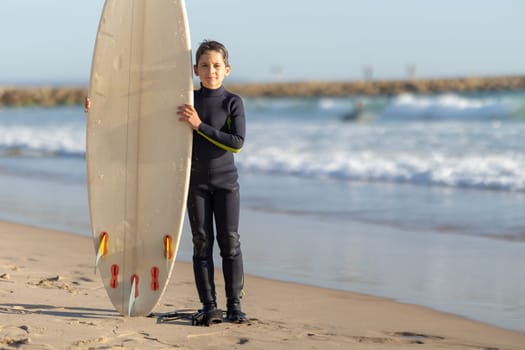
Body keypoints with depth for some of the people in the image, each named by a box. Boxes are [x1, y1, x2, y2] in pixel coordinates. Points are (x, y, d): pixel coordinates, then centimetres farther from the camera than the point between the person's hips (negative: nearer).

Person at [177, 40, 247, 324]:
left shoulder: (233, 103, -4)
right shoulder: (188, 100, 2)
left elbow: (237, 142, -15)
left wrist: (200, 125, -22)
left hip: (225, 181, -1)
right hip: (196, 181, 2)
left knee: (230, 241, -3)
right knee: (202, 242, 0)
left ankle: (234, 304, 4)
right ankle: (209, 306, 3)